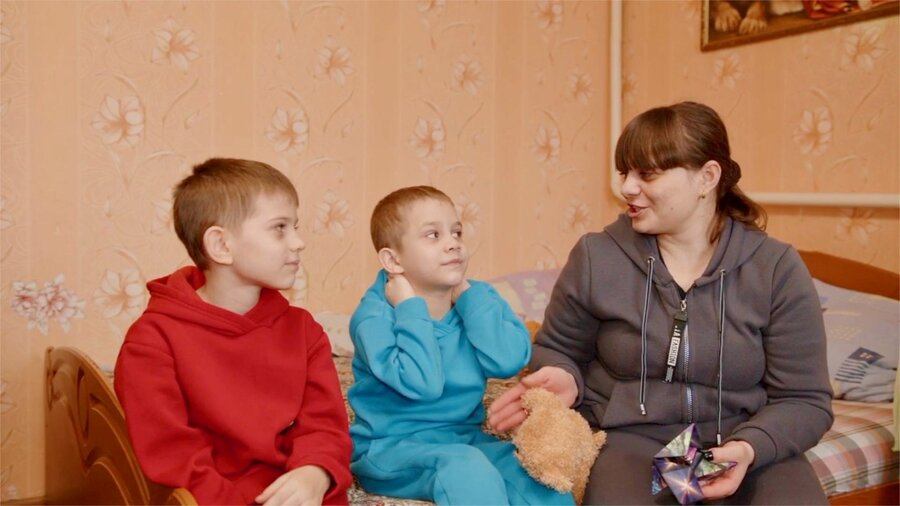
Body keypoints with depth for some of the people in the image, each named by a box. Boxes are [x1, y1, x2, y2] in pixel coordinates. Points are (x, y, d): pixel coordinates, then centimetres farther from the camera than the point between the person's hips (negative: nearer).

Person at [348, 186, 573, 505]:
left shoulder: (477, 299, 2)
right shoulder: (374, 315, -14)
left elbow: (510, 361, -16)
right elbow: (421, 383, -29)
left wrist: (467, 294, -13)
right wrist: (410, 308, -22)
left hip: (466, 438, 5)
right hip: (393, 446, -4)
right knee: (468, 470, -32)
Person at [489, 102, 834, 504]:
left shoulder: (777, 269, -3)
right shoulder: (595, 257, -2)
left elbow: (804, 400, -1)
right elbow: (558, 350, 12)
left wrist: (749, 447, -19)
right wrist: (565, 379, -11)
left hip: (749, 446, 1)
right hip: (632, 438, -1)